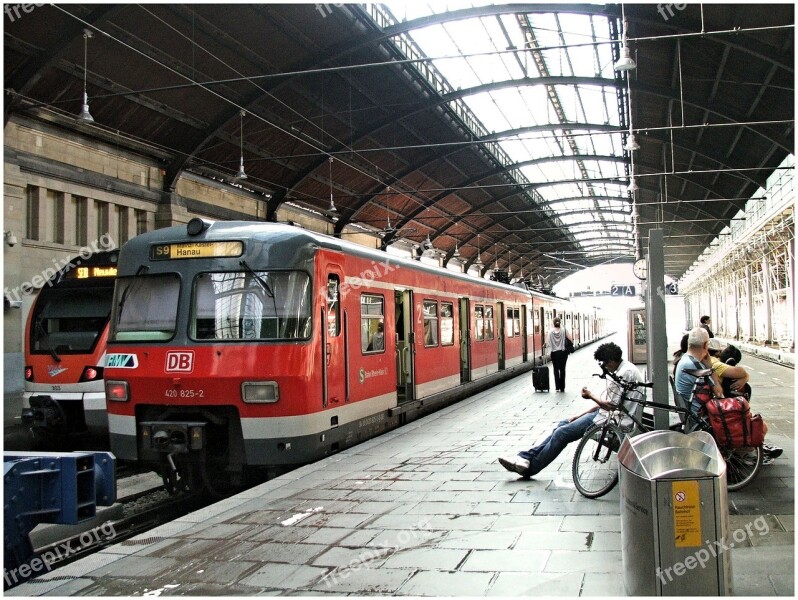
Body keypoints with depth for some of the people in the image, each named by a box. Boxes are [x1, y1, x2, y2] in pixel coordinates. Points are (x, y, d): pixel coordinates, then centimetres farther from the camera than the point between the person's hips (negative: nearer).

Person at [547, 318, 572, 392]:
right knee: (562, 369, 9)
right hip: (563, 352, 0)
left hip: (554, 353, 0)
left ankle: (557, 387, 5)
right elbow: (571, 339, -8)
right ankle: (562, 387, 8)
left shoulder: (550, 332, -6)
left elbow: (548, 343, -8)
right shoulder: (564, 331, -6)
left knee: (556, 369, 10)